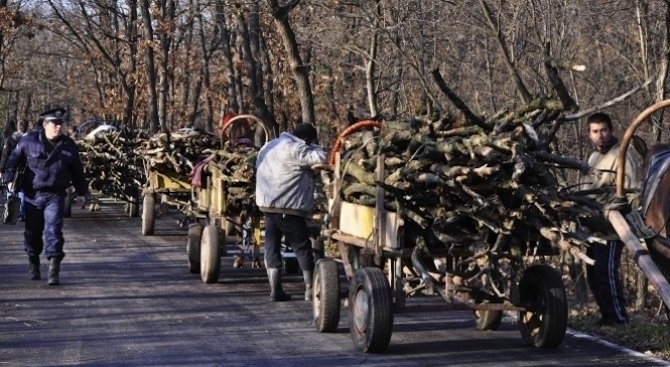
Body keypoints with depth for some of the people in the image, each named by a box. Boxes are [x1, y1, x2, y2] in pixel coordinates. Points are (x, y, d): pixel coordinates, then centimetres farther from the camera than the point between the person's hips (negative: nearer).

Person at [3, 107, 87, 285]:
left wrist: (81, 193, 17)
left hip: (55, 196, -1)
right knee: (32, 231, 10)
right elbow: (13, 159, 8)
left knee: (53, 229, -12)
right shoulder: (29, 141, -3)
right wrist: (9, 179, 0)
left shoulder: (69, 146, 2)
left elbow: (77, 171, 13)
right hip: (32, 195, 1)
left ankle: (54, 271, -14)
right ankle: (33, 263, 33)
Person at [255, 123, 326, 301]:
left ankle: (275, 291, 8)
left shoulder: (268, 146, 15)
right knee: (302, 247, 3)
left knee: (272, 246, 10)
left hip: (267, 204, 8)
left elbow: (259, 165, 23)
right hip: (288, 208, -8)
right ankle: (310, 289, 6)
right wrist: (313, 147, -1)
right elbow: (320, 158, -21)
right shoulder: (293, 149, -16)